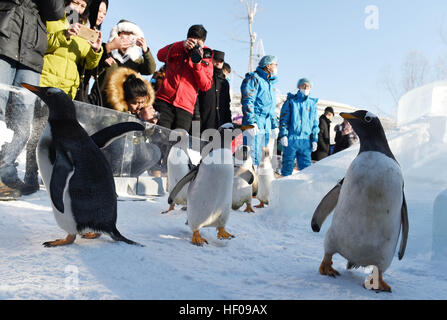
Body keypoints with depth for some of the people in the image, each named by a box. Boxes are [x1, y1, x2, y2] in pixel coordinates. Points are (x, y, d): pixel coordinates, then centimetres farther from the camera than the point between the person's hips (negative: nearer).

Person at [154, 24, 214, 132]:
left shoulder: (206, 61, 15)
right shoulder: (179, 50, 15)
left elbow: (206, 86, 3)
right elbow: (160, 56, -4)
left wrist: (198, 64, -10)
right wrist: (182, 45, -16)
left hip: (185, 108, 0)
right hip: (164, 101, 0)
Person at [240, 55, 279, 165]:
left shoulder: (271, 83, 25)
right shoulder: (253, 79, -3)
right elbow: (247, 101, -13)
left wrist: (275, 126, 24)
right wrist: (251, 122, -22)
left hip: (266, 127, 9)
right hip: (254, 125, -9)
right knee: (253, 156, -12)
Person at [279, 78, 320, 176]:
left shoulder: (312, 103, 16)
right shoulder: (291, 101, 6)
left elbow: (315, 123, 16)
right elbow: (283, 119, 1)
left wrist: (314, 139, 10)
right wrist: (283, 135, -9)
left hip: (305, 140, 3)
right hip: (290, 139, -3)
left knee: (306, 167, 2)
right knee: (288, 165, 1)